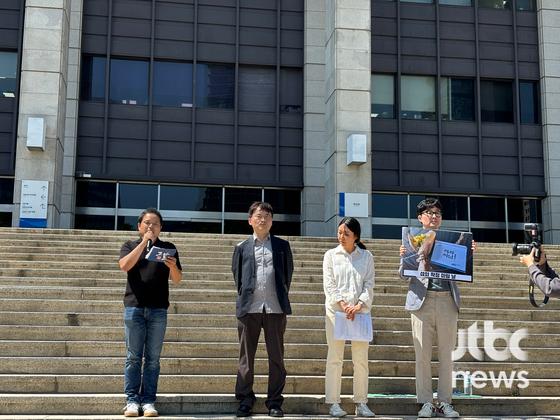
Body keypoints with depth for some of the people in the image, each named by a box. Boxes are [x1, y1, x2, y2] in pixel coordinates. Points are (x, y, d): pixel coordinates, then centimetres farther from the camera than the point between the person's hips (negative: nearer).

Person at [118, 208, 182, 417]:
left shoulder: (168, 248, 12)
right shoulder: (130, 245, 10)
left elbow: (177, 279, 7)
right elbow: (124, 266, -10)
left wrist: (173, 266, -15)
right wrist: (144, 242, -12)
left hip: (158, 309, 1)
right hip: (134, 307, -1)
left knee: (152, 358, 2)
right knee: (133, 357, 1)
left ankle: (148, 401, 5)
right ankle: (132, 400, 5)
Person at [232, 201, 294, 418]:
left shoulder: (282, 245, 10)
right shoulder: (242, 247, 9)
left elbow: (288, 272, 15)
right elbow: (237, 275, 14)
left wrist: (282, 296, 12)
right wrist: (244, 297, 10)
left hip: (275, 308, 0)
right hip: (249, 308, 0)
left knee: (276, 357, 3)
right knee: (246, 357, 4)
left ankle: (274, 402, 10)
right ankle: (245, 401, 12)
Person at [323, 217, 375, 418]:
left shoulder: (366, 256, 11)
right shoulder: (331, 255, 9)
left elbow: (369, 284, 4)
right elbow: (329, 284, 1)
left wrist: (359, 305, -11)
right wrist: (342, 304, -12)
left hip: (360, 311, 1)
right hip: (336, 310, -1)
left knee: (361, 359, 1)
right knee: (335, 357, -1)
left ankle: (361, 403, 8)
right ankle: (333, 403, 3)